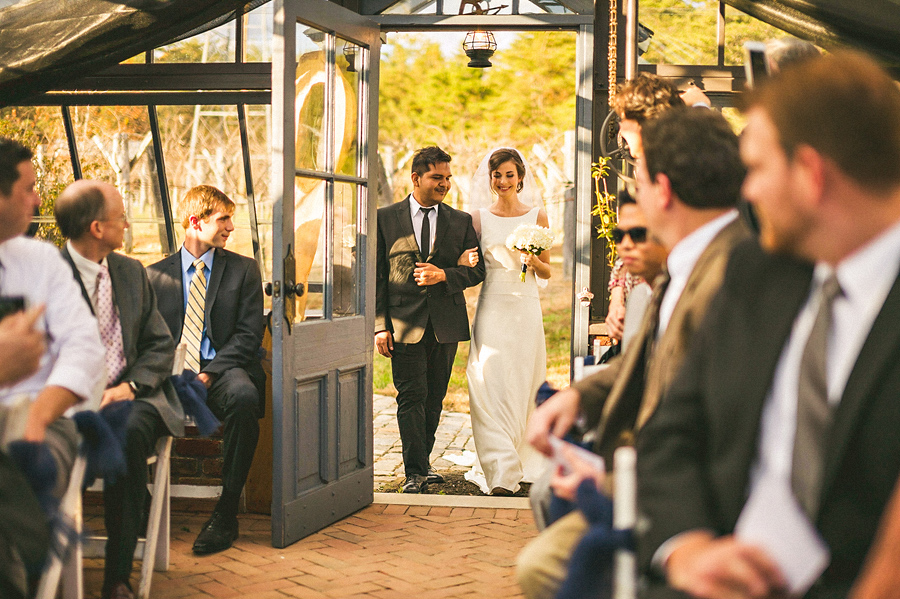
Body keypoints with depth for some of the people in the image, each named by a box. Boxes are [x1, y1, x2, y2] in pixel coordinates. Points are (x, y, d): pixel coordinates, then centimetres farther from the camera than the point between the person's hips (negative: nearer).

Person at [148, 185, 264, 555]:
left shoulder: (243, 269, 12)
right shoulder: (156, 275, 16)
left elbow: (249, 334, 2)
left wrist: (209, 373, -12)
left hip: (223, 371, -1)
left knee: (244, 396, -38)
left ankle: (226, 514, -26)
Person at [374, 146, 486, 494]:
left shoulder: (461, 221, 8)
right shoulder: (386, 218, 3)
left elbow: (477, 270, 8)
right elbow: (376, 275, 1)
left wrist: (444, 275, -11)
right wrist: (380, 326, -5)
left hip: (446, 324, 3)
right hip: (405, 324, -2)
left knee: (434, 398, 11)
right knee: (411, 397, -6)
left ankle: (423, 463, 25)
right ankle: (415, 471, -3)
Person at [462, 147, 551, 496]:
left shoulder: (537, 216, 6)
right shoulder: (479, 217, 6)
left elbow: (546, 273, 10)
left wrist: (533, 260, -12)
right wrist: (468, 260, -16)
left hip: (526, 309, 1)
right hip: (491, 308, -1)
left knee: (522, 386, 5)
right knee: (491, 387, -10)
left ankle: (523, 461, 21)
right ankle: (500, 473, -12)